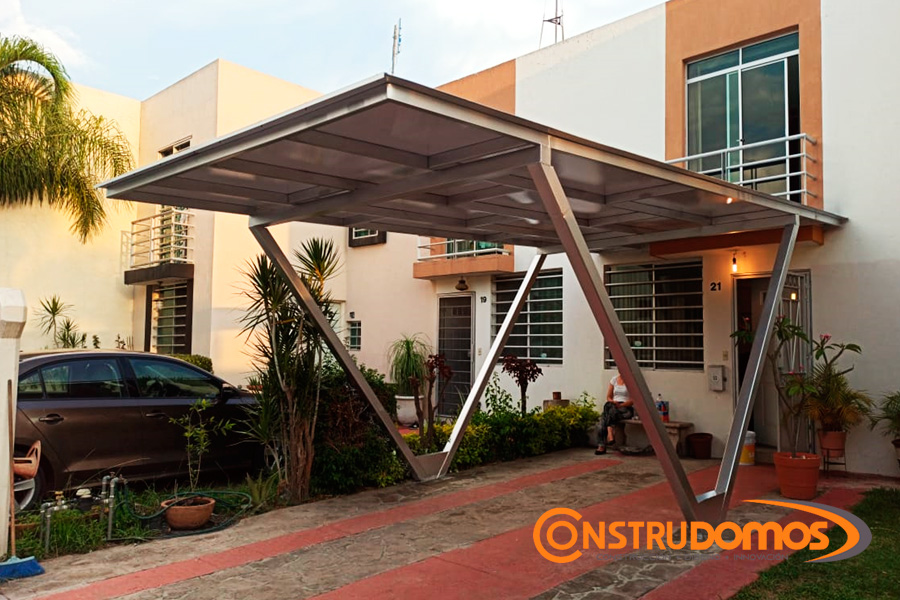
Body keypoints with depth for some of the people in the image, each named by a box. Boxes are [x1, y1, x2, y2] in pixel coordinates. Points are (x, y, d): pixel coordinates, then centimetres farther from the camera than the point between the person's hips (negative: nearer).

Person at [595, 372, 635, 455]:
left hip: (626, 408, -4)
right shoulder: (614, 379, 15)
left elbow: (633, 400, -7)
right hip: (613, 406, 4)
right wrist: (613, 402, -8)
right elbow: (608, 397, 15)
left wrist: (620, 405, -20)